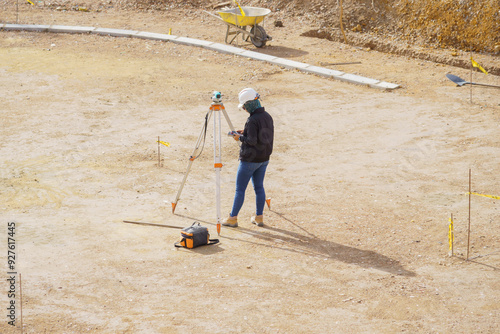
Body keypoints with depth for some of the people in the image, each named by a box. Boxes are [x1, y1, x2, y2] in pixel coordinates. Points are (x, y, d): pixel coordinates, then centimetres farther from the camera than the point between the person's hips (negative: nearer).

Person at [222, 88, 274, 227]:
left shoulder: (252, 120, -22)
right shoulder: (267, 116, 4)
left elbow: (252, 141, -25)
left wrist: (240, 137, -8)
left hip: (250, 160, -8)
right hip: (264, 158, 8)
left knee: (240, 189, 1)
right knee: (259, 187, 15)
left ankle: (233, 218, 7)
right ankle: (259, 217, 18)